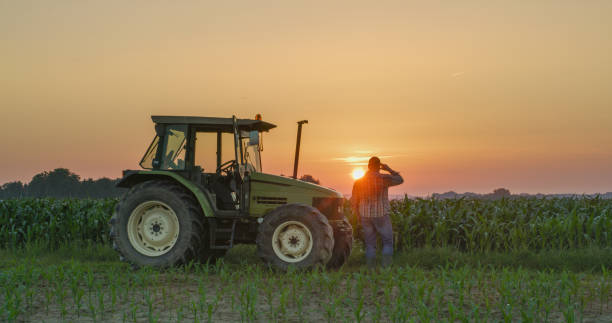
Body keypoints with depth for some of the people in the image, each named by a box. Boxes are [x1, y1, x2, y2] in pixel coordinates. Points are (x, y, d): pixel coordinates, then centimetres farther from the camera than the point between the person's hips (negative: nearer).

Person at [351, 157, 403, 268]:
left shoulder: (359, 181, 0)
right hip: (381, 216, -3)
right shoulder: (384, 178, -11)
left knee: (370, 245, 11)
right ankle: (386, 267, -4)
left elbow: (354, 202, 4)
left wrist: (359, 217, 16)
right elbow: (400, 180, 7)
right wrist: (389, 169, 15)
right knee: (388, 242, 9)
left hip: (366, 217, 3)